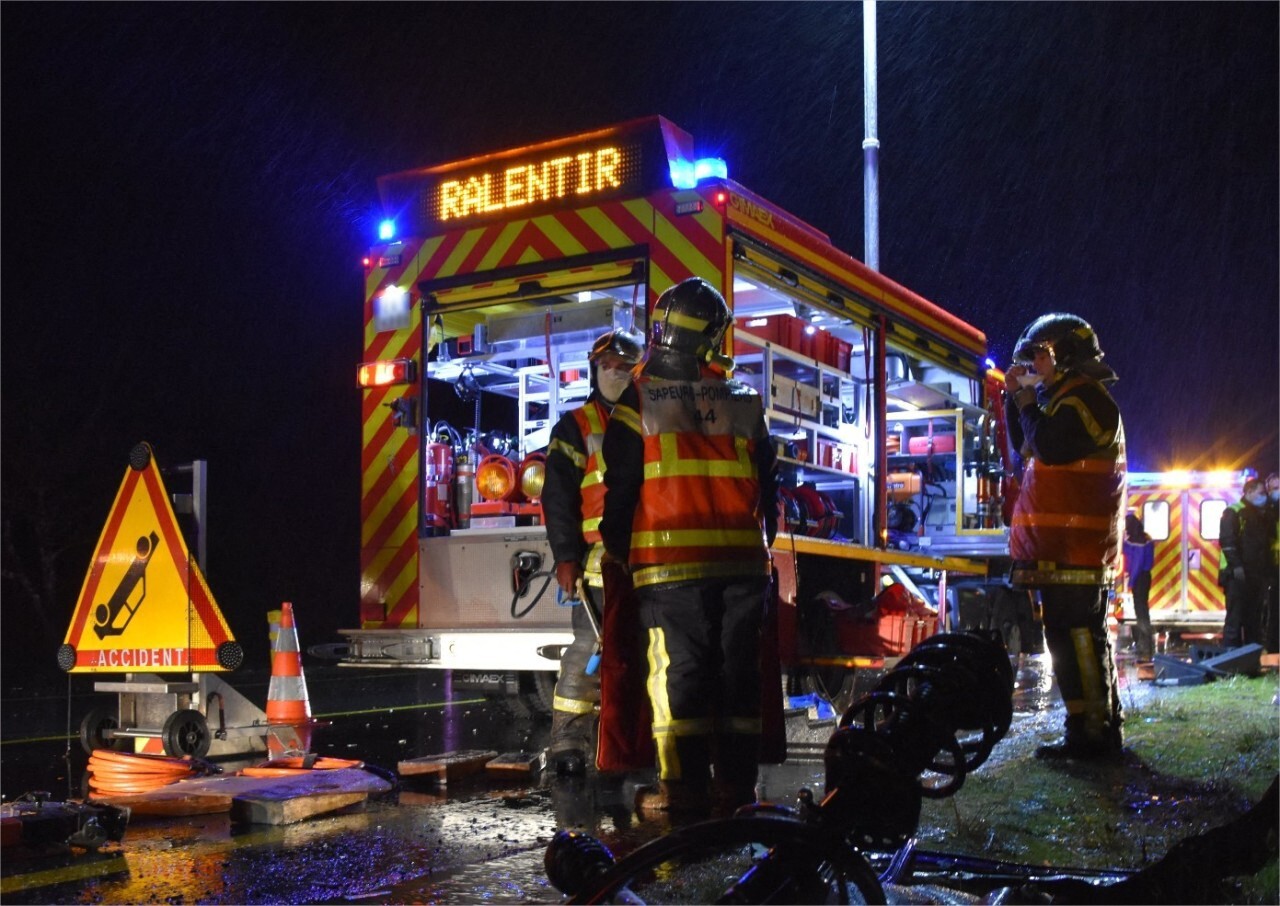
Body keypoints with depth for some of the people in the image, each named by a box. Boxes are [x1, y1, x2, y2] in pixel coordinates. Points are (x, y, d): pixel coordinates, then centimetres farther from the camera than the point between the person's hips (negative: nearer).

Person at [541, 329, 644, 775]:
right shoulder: (575, 427, 6)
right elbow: (558, 496, -1)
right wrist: (565, 556, -11)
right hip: (600, 560, -4)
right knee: (589, 649, -9)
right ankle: (568, 741, -4)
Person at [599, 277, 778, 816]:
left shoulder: (639, 401, 0)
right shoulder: (744, 404, 11)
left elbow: (621, 484, 0)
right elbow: (767, 486, 14)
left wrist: (616, 548, 11)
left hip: (670, 560, -3)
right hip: (743, 559, 3)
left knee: (678, 670, 0)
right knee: (740, 670, 8)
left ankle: (685, 785, 0)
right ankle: (736, 782, 12)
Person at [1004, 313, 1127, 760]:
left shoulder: (1084, 397, -11)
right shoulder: (1070, 397, 22)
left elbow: (1049, 447, -23)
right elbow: (1025, 446, 27)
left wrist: (1027, 400, -9)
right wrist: (1017, 396, 16)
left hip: (1072, 549, -11)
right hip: (1074, 546, 11)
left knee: (1073, 637, -11)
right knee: (1086, 637, 15)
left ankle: (1089, 734, -9)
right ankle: (1104, 730, 22)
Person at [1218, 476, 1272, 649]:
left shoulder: (1263, 516, 19)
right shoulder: (1233, 512, -3)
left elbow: (1267, 545, 20)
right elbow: (1226, 541, -13)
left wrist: (1269, 573, 10)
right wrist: (1236, 565, -22)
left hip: (1257, 575, 7)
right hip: (1237, 574, -7)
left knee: (1254, 619, 8)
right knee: (1235, 617, -8)